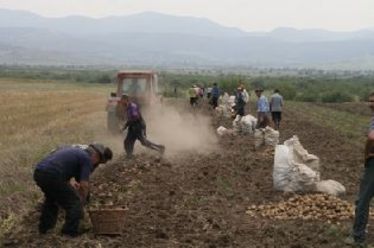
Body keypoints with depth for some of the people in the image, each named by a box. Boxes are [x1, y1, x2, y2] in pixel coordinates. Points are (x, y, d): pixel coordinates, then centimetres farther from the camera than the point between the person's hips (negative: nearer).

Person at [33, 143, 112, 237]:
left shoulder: (74, 151, 30)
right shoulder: (87, 158, 6)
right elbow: (84, 186, 2)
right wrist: (81, 204, 15)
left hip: (38, 172, 9)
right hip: (52, 175, -9)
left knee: (51, 198, 36)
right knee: (74, 204, 7)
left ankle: (45, 226, 42)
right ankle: (70, 232, 15)